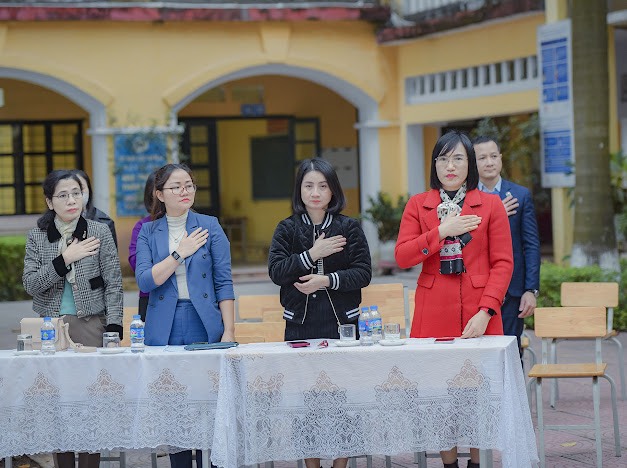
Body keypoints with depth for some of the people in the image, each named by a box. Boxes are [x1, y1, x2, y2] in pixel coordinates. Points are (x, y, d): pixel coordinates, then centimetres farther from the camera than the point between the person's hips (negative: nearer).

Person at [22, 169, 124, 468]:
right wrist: (65, 259, -14)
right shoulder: (37, 236, 5)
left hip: (91, 325, -1)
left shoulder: (100, 233, 1)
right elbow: (30, 284, -3)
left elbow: (114, 285, 0)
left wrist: (113, 328, -9)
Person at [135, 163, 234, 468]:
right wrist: (180, 253, -11)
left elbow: (224, 282, 1)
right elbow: (145, 281, -6)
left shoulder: (210, 226, 3)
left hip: (204, 326, -1)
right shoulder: (148, 232, 7)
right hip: (164, 330, 1)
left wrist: (229, 332, -5)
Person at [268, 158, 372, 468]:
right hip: (300, 326, 1)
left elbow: (363, 273, -2)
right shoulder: (287, 229, 7)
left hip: (342, 323, -1)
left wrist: (327, 280, -14)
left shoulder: (349, 227, 5)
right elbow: (276, 271, -5)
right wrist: (312, 255, -14)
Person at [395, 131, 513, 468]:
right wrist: (442, 231, -12)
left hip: (478, 315, -1)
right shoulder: (418, 205, 9)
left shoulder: (490, 205, 5)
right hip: (434, 314, 1)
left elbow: (503, 263, 0)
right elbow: (402, 257, -1)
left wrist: (485, 312, -11)